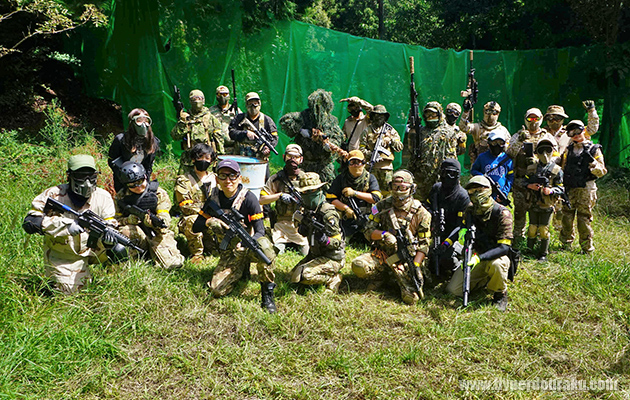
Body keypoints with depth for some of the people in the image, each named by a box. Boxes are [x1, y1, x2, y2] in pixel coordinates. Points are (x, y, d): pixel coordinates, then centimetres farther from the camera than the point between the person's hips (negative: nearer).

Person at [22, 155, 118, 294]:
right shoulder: (54, 195, -14)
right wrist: (65, 225, -31)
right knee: (72, 291, -18)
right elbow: (29, 222, -19)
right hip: (62, 256, -5)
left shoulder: (103, 198, -7)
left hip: (91, 250, 5)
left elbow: (110, 225, -6)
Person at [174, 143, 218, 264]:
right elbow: (186, 207, -12)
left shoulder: (214, 179, 12)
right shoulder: (183, 180, -3)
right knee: (193, 220, -37)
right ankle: (196, 253, -16)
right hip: (190, 219, -4)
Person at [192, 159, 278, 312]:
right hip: (229, 252, 4)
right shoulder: (214, 199, -1)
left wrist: (246, 243, -38)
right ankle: (241, 269, 17)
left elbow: (260, 231, -16)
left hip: (249, 246, -3)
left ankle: (267, 294, -20)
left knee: (264, 245, -39)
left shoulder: (248, 198, -14)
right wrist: (210, 221, -18)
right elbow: (196, 227, 5)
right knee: (217, 290, -16)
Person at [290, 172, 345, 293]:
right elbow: (303, 233, 15)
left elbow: (337, 242, -20)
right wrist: (302, 224, -9)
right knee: (293, 275, 9)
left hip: (332, 259, -9)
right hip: (315, 255, 9)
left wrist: (326, 240, -41)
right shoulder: (308, 210, 4)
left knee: (301, 276, -23)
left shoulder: (328, 213, -21)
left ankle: (333, 278, -4)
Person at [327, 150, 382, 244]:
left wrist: (355, 193, -14)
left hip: (366, 219, 1)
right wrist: (346, 208, -14)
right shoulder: (341, 178, 3)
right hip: (346, 218, -1)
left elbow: (376, 198, -8)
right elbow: (330, 198, -1)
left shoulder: (370, 178, 4)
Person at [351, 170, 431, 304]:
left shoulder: (420, 213, -3)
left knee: (411, 298, -18)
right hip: (383, 254, 2)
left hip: (407, 259, -2)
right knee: (358, 266, -26)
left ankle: (401, 278, 16)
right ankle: (382, 275, 7)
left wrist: (415, 266, -16)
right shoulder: (383, 206, 3)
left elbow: (424, 244, -4)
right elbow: (369, 231, 3)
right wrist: (384, 235, -18)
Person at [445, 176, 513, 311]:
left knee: (496, 264, -42)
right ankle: (485, 279, 18)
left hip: (496, 256, -4)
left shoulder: (502, 213, -19)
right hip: (476, 255, 5)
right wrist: (448, 241, -9)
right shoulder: (470, 210, -3)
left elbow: (504, 247, -25)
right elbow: (463, 227, 16)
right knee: (453, 290, -9)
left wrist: (479, 258, -38)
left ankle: (501, 294, -9)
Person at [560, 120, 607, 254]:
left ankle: (587, 248, 9)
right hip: (569, 189, 4)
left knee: (584, 219, -2)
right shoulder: (569, 149, 13)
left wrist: (592, 162, -19)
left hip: (585, 190, -4)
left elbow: (602, 172, -2)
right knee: (566, 217, 8)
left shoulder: (594, 149, 0)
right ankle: (566, 245, 22)